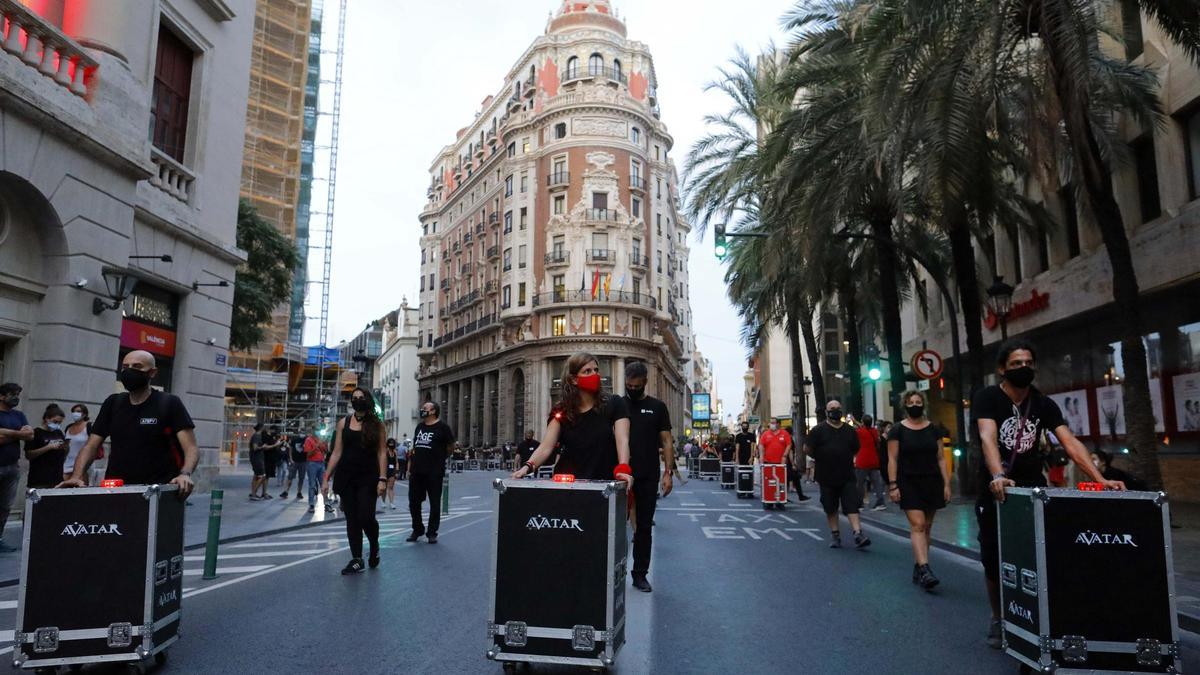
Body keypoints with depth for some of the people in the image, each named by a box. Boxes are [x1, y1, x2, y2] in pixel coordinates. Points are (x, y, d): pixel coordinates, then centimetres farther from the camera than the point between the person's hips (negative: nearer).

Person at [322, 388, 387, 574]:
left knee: (366, 517, -10)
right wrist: (327, 477, 1)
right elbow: (337, 453, 6)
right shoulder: (343, 423, 5)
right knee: (352, 519, 5)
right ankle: (357, 559, 16)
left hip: (368, 477, -2)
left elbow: (382, 453, -4)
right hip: (346, 477, 3)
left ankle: (374, 546, 20)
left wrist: (382, 479, -12)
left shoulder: (376, 424, -1)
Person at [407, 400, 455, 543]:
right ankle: (417, 530, 26)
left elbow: (451, 446, -2)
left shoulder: (442, 427, -5)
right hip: (416, 472, 6)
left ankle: (432, 533, 11)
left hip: (434, 472, -6)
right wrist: (409, 467, 14)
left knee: (434, 503, 2)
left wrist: (440, 457, -4)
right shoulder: (419, 426, 14)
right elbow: (414, 447, 19)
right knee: (414, 502, 11)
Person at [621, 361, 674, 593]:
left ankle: (640, 574, 17)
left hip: (648, 477, 1)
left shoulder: (657, 407, 5)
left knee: (644, 527, 8)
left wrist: (668, 472, -5)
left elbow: (666, 442, 5)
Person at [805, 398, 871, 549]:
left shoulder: (849, 430, 8)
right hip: (827, 477, -1)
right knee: (831, 508, 8)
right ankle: (835, 535, 19)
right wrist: (821, 459, 3)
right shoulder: (819, 430, -3)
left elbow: (855, 450, 20)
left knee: (852, 505, -6)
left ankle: (858, 534, -9)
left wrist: (845, 459, 11)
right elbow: (807, 448, -1)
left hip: (847, 476, 1)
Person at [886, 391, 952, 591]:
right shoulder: (898, 430, -1)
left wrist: (946, 484, 1)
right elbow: (892, 459, -3)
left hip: (932, 483, 3)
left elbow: (941, 458, 7)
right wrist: (893, 485, -9)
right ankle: (924, 569, -20)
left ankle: (917, 567, 16)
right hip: (909, 484, -3)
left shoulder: (934, 429, 7)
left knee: (926, 527, 7)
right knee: (917, 525, -13)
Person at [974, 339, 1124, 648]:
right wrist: (998, 476, -45)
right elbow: (988, 438, -28)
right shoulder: (987, 398, -12)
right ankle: (998, 618, 23)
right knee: (994, 561, 4)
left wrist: (1100, 479, -23)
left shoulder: (1044, 404, 2)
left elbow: (1070, 442, -9)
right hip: (996, 489, -3)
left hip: (1033, 486, 3)